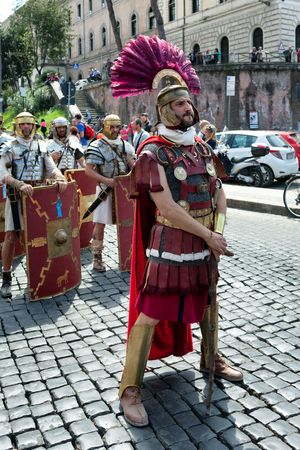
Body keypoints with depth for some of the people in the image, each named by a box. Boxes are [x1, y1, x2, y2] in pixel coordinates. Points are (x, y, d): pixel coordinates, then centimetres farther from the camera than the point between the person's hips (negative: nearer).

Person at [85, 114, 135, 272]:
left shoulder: (125, 145, 8)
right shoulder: (97, 146, -9)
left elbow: (132, 164, 6)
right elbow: (88, 170, -14)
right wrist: (106, 180, -23)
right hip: (106, 189, -5)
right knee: (100, 223, -1)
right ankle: (97, 257, 9)